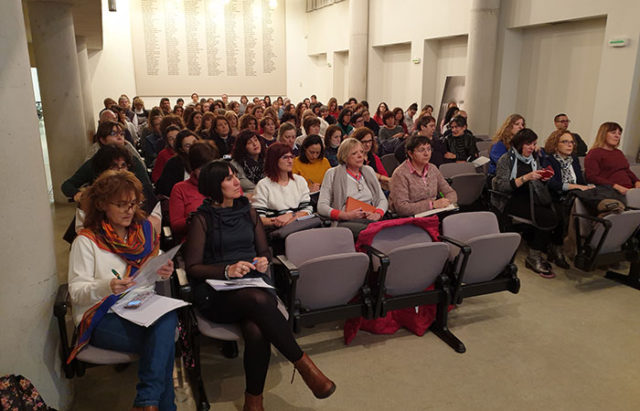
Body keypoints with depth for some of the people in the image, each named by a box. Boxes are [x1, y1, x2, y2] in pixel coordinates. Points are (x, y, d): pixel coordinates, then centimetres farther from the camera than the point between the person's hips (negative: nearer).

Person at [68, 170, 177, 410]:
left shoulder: (144, 230, 13)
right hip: (102, 318, -4)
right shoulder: (86, 241, -2)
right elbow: (76, 291, -7)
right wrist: (107, 287, -28)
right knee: (163, 344, -30)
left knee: (168, 317, -33)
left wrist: (163, 274, -6)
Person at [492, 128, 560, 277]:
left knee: (555, 213, -22)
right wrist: (526, 178, -21)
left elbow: (537, 183, 26)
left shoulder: (532, 159, 19)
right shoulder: (506, 159, -2)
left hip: (529, 198, 7)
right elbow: (502, 186, -14)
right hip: (510, 200, -7)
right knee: (549, 217, -26)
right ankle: (534, 257, -11)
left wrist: (542, 177, 3)